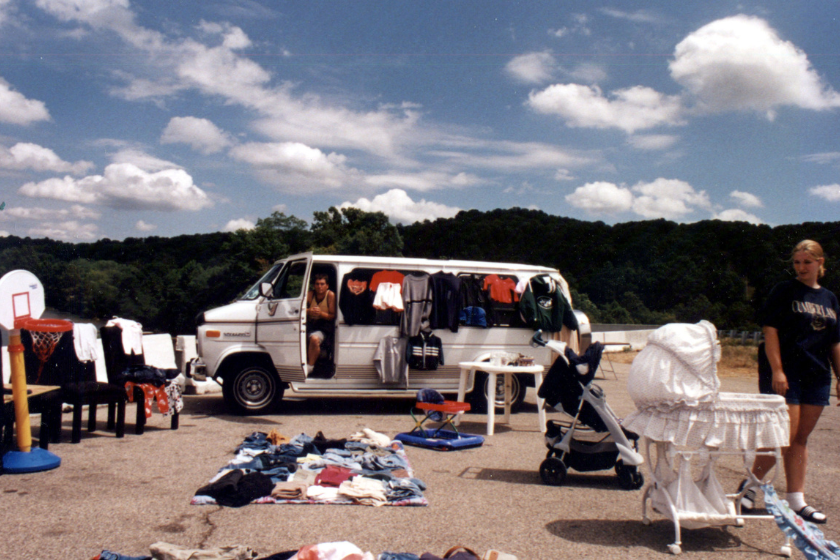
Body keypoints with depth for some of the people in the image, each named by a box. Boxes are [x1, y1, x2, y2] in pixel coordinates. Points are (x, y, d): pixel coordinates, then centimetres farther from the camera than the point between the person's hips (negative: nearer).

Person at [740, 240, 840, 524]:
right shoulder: (785, 291, -3)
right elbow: (770, 330, -9)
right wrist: (777, 370, -17)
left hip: (817, 375, 5)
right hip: (785, 374, -5)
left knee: (801, 438, 9)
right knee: (786, 435, -8)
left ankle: (797, 500, 14)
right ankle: (750, 484, 9)